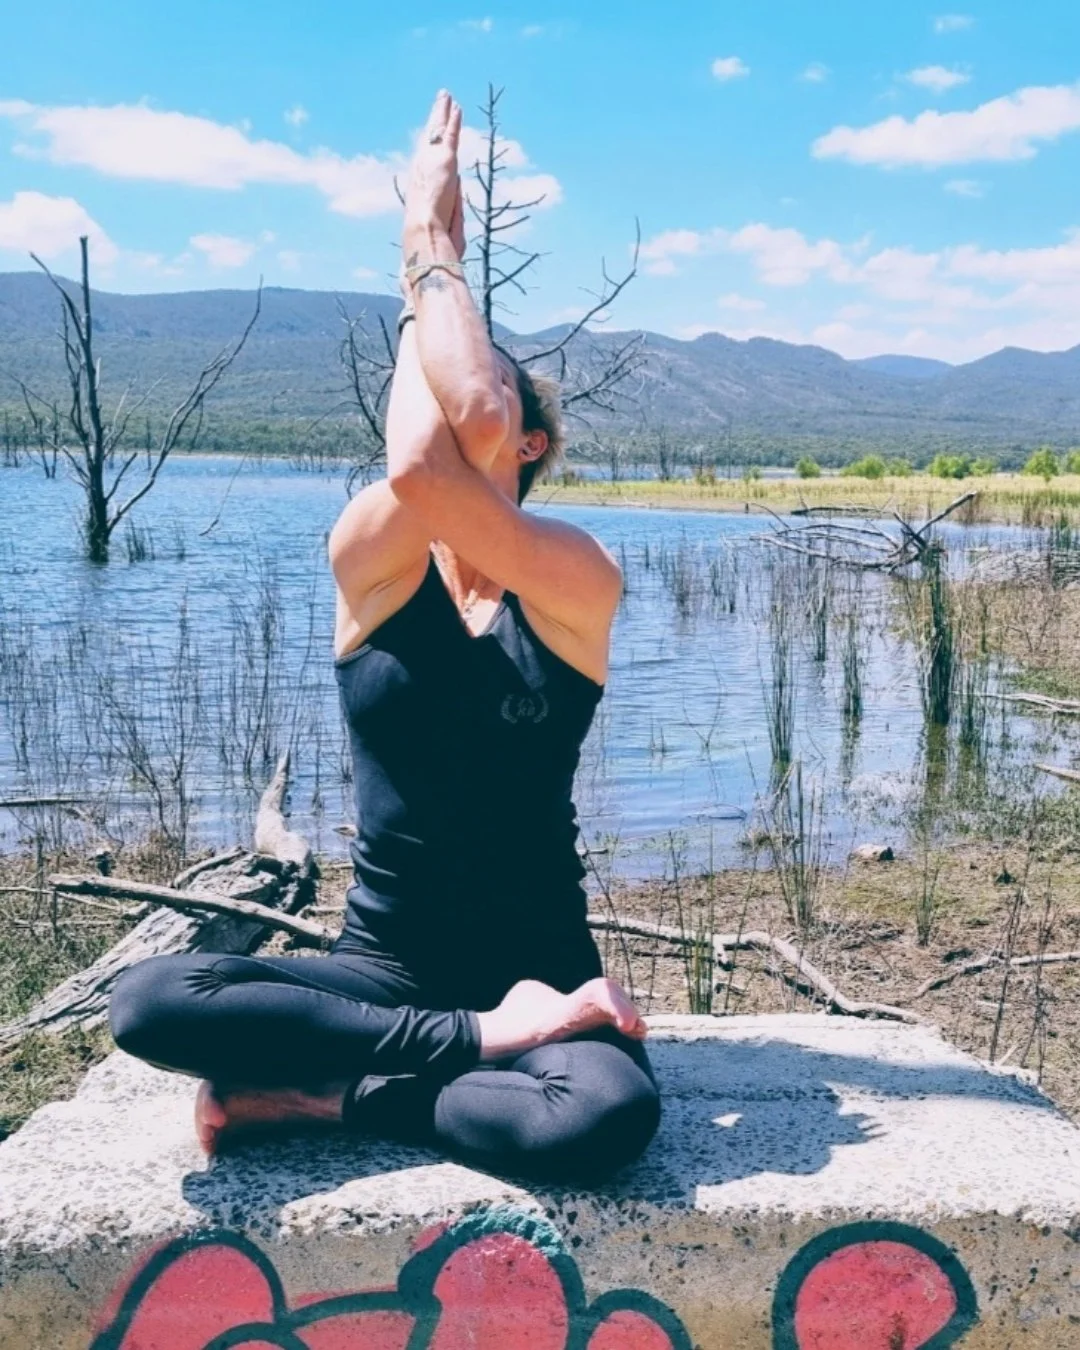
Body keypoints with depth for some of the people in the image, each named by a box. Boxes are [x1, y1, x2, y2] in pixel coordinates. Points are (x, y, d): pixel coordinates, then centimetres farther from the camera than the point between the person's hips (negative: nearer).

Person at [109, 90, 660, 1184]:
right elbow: (412, 472, -25)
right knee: (150, 1001, -27)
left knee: (608, 1114, -35)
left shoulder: (580, 578, -5)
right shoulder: (368, 560, -1)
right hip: (380, 969, 1)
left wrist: (436, 250, -12)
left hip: (539, 967, -1)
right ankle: (480, 1041, -17)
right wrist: (425, 256, -11)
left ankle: (319, 1097, -13)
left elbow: (445, 461, -23)